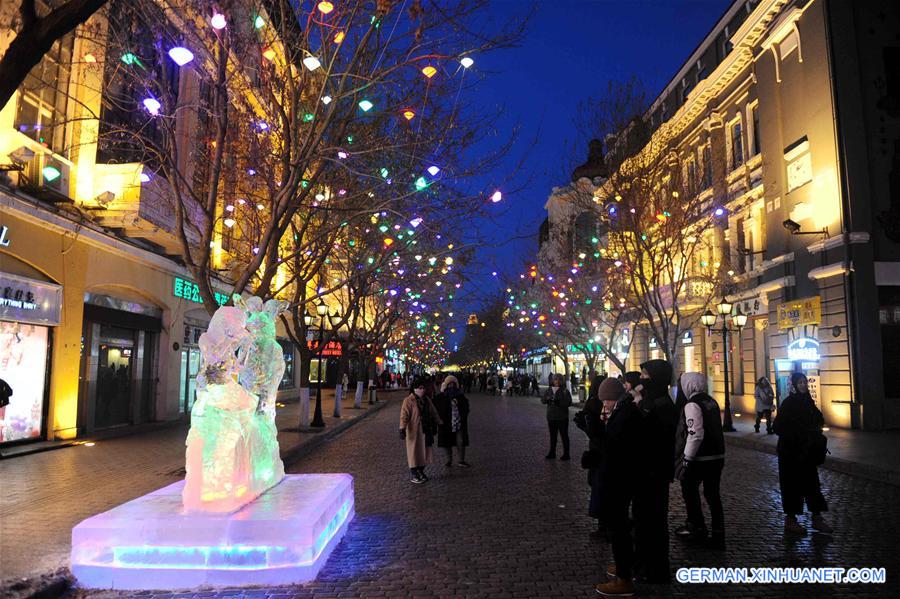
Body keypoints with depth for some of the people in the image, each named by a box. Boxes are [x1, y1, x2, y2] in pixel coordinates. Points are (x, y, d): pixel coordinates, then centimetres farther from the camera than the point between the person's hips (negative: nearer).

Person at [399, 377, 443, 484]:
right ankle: (413, 475, 12)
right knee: (414, 451, 1)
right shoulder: (409, 400, -14)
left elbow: (433, 413, 19)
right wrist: (402, 429, -29)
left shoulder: (426, 399, 8)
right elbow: (404, 415, -21)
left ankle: (421, 471, 28)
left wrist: (439, 423, 22)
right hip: (414, 431, -7)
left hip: (426, 430, 7)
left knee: (424, 451, 13)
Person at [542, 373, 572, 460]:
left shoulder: (565, 391, -7)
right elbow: (542, 400, 4)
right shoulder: (549, 390, 6)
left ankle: (566, 454, 11)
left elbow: (569, 402, -16)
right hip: (551, 417, 5)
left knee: (564, 435, 3)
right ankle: (552, 453, 25)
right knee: (552, 435, 15)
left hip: (562, 417, -5)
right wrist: (547, 399, -17)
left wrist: (559, 401, -27)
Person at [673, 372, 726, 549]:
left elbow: (695, 434, -24)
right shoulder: (711, 401, 8)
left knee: (690, 491, 12)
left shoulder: (692, 405, -17)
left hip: (699, 458, -8)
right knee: (713, 495, 12)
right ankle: (718, 536, 14)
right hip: (717, 456, 8)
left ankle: (697, 527, 23)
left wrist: (686, 458, -17)